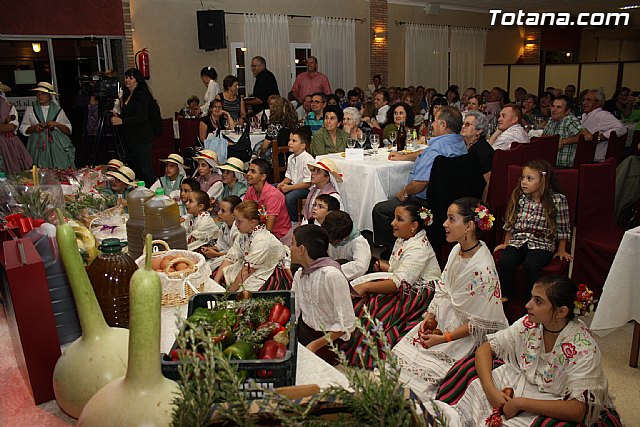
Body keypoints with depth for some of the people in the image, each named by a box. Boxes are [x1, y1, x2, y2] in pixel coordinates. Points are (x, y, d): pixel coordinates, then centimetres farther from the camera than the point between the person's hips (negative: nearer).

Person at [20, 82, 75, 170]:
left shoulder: (58, 110, 10)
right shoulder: (30, 109, 13)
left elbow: (68, 130, 7)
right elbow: (23, 129, 12)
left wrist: (57, 124, -9)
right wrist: (34, 128, -6)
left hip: (57, 146, -1)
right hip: (38, 147, 1)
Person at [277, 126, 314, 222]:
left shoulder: (308, 159, -19)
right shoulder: (291, 158, 7)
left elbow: (308, 183, -21)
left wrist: (289, 187, -21)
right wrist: (282, 183, -5)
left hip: (306, 188, -9)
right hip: (293, 184, 9)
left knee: (289, 197, -34)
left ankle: (294, 221, -13)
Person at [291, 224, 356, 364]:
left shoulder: (332, 275, -23)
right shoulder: (299, 275, 4)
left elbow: (346, 324, -22)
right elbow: (293, 311, 4)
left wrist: (315, 345, -22)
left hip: (327, 339, -7)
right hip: (302, 332, 7)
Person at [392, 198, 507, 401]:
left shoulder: (481, 269, -27)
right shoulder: (457, 250, -2)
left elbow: (479, 324, -20)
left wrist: (443, 338, -19)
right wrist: (430, 317, -3)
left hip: (468, 334, -8)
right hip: (445, 316, 8)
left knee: (423, 367, -15)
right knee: (400, 352, -2)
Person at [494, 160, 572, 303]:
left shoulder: (557, 200, -5)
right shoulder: (518, 197, 5)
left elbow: (563, 227, 2)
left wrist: (561, 250, 5)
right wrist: (506, 243, 15)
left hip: (542, 243, -3)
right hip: (517, 240, 3)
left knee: (531, 265, -31)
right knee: (505, 262, -24)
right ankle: (504, 298, -7)